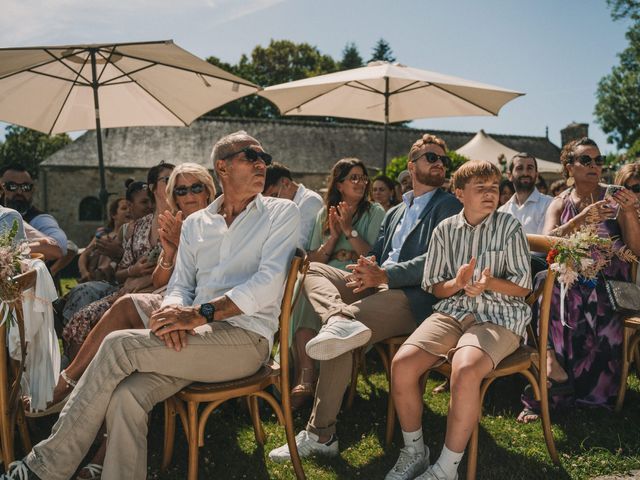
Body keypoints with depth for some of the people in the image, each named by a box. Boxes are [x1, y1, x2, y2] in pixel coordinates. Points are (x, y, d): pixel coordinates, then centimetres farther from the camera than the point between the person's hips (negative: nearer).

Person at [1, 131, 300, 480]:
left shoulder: (282, 213, 4)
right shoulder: (195, 223, 19)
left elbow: (268, 284, -10)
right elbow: (180, 284, 15)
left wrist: (198, 314, -19)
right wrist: (175, 314, -11)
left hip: (246, 338, -4)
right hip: (194, 336, 5)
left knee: (119, 345, -19)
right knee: (125, 396, -24)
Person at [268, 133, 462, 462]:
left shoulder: (449, 207, 6)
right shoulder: (394, 213, 28)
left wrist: (384, 275, -18)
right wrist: (365, 273, -4)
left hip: (411, 297, -7)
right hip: (377, 287, 8)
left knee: (338, 339, -28)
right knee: (311, 269, -10)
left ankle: (320, 435, -19)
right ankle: (339, 321, -42)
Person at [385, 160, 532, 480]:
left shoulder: (509, 227, 3)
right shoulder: (445, 230, 9)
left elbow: (523, 287, 2)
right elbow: (434, 288, 11)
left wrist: (490, 283, -17)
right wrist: (457, 283, -11)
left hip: (499, 316, -3)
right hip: (452, 311, 3)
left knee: (465, 370, -35)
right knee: (402, 363, -22)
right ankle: (414, 451, 1)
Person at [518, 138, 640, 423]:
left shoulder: (612, 199, 8)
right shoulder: (561, 204, 11)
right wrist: (581, 219, -24)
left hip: (607, 284, -1)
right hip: (569, 280, 1)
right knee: (544, 282, -33)